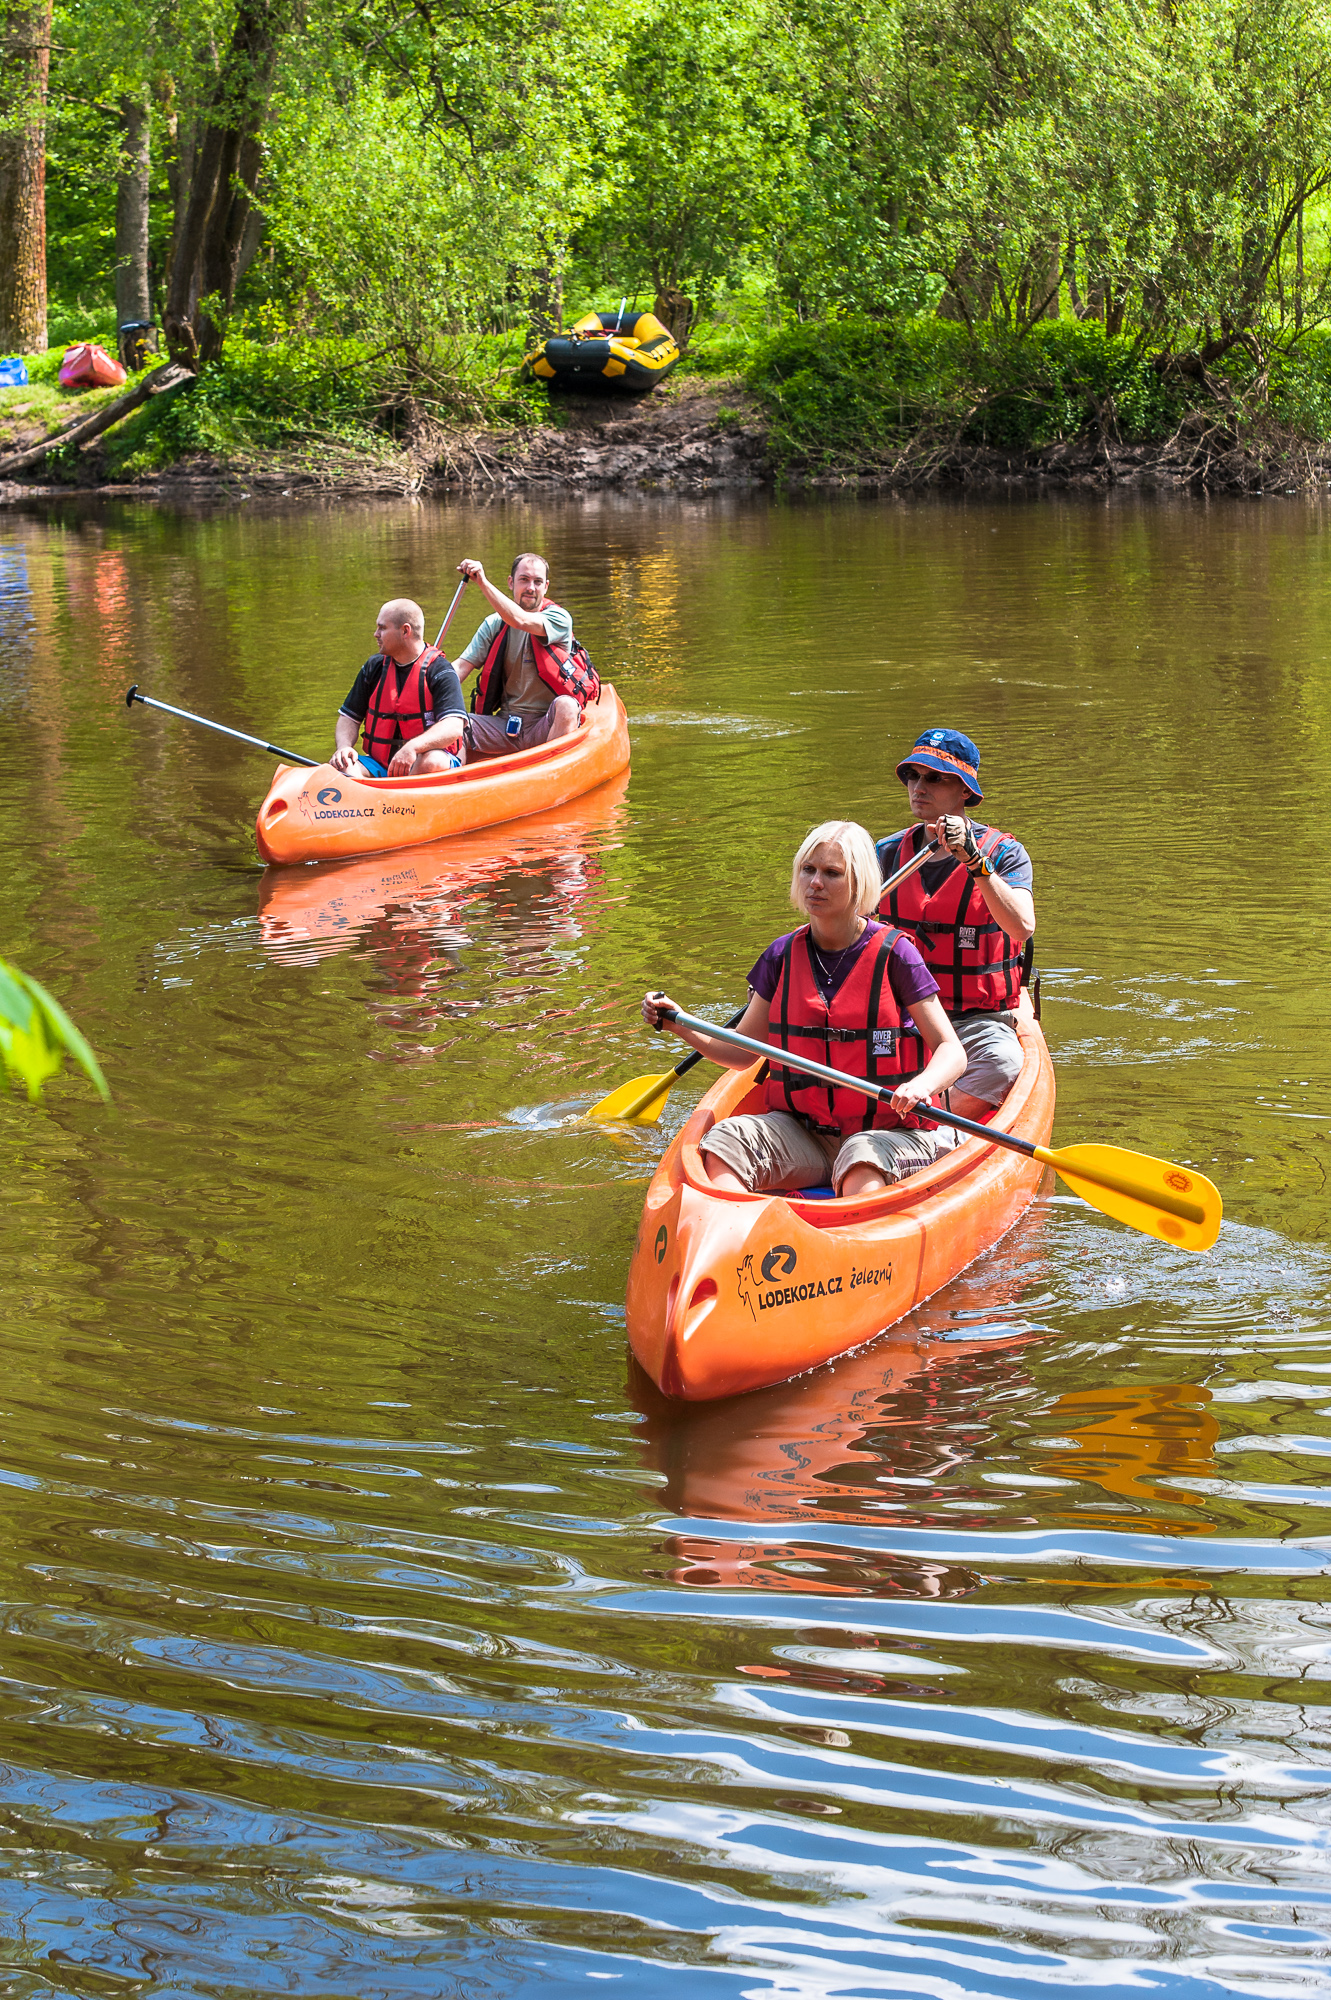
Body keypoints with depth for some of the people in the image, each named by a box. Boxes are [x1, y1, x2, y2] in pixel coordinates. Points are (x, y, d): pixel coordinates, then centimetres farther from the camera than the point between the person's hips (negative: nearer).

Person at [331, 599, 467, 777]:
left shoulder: (439, 671, -6)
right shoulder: (374, 667, 11)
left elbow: (453, 728, -20)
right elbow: (349, 717, 16)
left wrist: (412, 747, -36)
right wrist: (344, 746, -7)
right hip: (380, 764, 5)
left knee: (432, 762, -38)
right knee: (339, 765, -23)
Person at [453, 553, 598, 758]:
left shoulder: (559, 618, -4)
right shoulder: (494, 624, 9)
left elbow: (521, 621, -24)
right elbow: (462, 666, 2)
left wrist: (484, 582, -26)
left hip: (547, 726, -3)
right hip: (506, 724, 3)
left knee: (566, 705, -37)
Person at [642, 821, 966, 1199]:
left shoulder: (892, 953, -5)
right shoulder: (783, 955, 7)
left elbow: (952, 1052, -6)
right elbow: (743, 1052, 15)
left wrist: (922, 1085, -29)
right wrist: (682, 1028, -3)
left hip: (886, 1129, -4)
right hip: (801, 1129, 4)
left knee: (864, 1170, -38)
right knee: (723, 1144, -25)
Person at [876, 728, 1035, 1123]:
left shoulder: (1002, 852, -4)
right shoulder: (889, 853, 9)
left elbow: (1022, 928, -23)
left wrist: (973, 860, -30)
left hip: (979, 1021, -3)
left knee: (1003, 1066, -36)